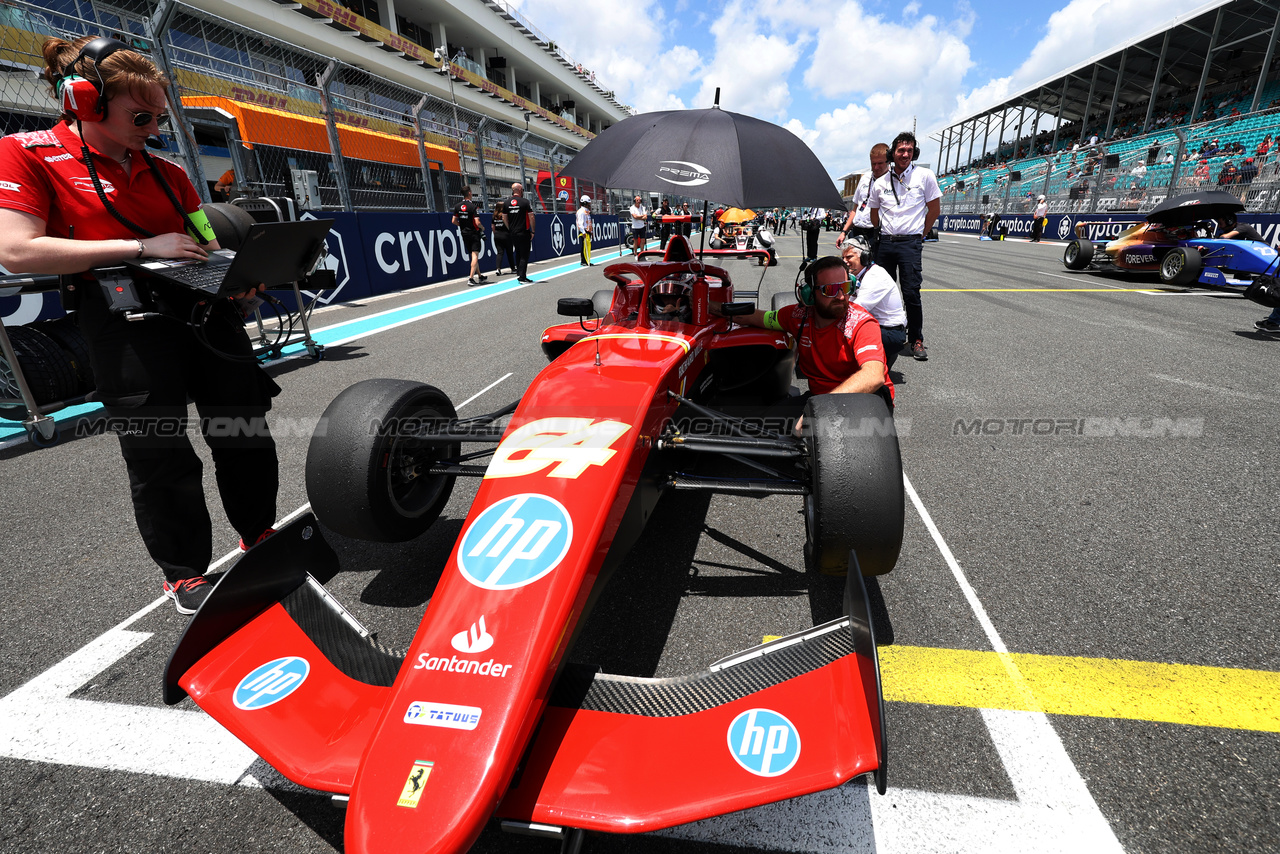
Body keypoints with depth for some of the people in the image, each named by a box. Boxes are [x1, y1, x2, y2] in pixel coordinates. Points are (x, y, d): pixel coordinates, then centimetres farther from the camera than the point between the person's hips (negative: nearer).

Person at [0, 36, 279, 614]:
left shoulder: (167, 172, 18)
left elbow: (205, 244, 20)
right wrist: (142, 246, -14)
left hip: (206, 308, 5)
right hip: (127, 321, -4)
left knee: (245, 431, 3)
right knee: (159, 456, -1)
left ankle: (259, 534, 24)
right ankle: (184, 572, 17)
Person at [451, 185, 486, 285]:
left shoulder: (457, 206, 4)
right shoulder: (473, 206, -14)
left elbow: (454, 221, 5)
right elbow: (477, 222, -19)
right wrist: (483, 228, 1)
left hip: (464, 233, 6)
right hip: (474, 233, -6)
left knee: (473, 255, 15)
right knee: (475, 255, -6)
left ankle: (480, 276, 24)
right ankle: (471, 278, -15)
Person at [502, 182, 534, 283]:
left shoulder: (506, 203, 6)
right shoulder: (525, 202, -8)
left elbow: (504, 218, 10)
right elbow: (531, 217, -9)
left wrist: (510, 229, 18)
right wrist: (532, 231, -1)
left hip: (512, 233, 6)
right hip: (524, 233, -6)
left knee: (518, 254, 19)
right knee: (524, 255, -2)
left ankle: (518, 273, 24)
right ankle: (522, 277, -5)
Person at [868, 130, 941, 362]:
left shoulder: (924, 176, 0)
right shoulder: (880, 183, 7)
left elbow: (934, 209, 5)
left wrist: (919, 234, 7)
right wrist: (886, 235, 17)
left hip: (910, 243, -3)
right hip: (885, 243, 3)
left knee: (911, 294, -8)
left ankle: (916, 340, 2)